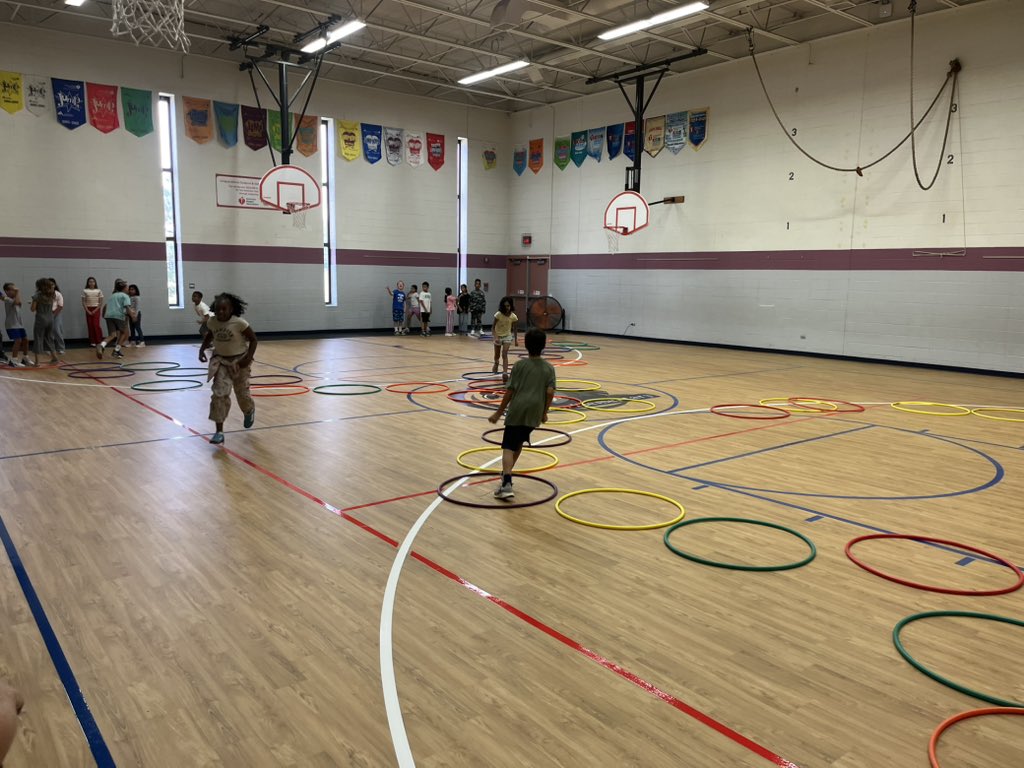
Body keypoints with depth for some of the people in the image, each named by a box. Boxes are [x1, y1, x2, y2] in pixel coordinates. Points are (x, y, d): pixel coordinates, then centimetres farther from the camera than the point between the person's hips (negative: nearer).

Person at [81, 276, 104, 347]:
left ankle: (99, 341, -2)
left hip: (96, 309, -2)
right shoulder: (85, 291, 2)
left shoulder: (98, 291, 0)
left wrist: (95, 310, -9)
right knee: (90, 325, 1)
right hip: (88, 310, 2)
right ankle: (92, 341, 7)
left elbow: (101, 303, 0)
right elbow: (83, 302, 2)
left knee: (96, 325, -10)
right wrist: (88, 311, -7)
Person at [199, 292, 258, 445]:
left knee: (242, 393, 11)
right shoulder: (212, 322, -10)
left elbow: (253, 340, -12)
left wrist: (249, 357, -22)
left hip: (239, 360, -2)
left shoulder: (239, 323, -23)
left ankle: (250, 410, 49)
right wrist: (202, 349, -3)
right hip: (220, 360, 3)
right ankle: (219, 431, -7)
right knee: (219, 394, -10)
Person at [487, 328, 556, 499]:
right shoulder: (548, 368, 7)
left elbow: (510, 391, -2)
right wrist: (544, 413, 11)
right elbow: (550, 392, -2)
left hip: (516, 411, -4)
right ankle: (506, 473, 37)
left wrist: (499, 412, 5)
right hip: (534, 414, 4)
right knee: (518, 443, 24)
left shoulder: (520, 365, 0)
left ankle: (507, 484, -23)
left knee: (508, 447, -6)